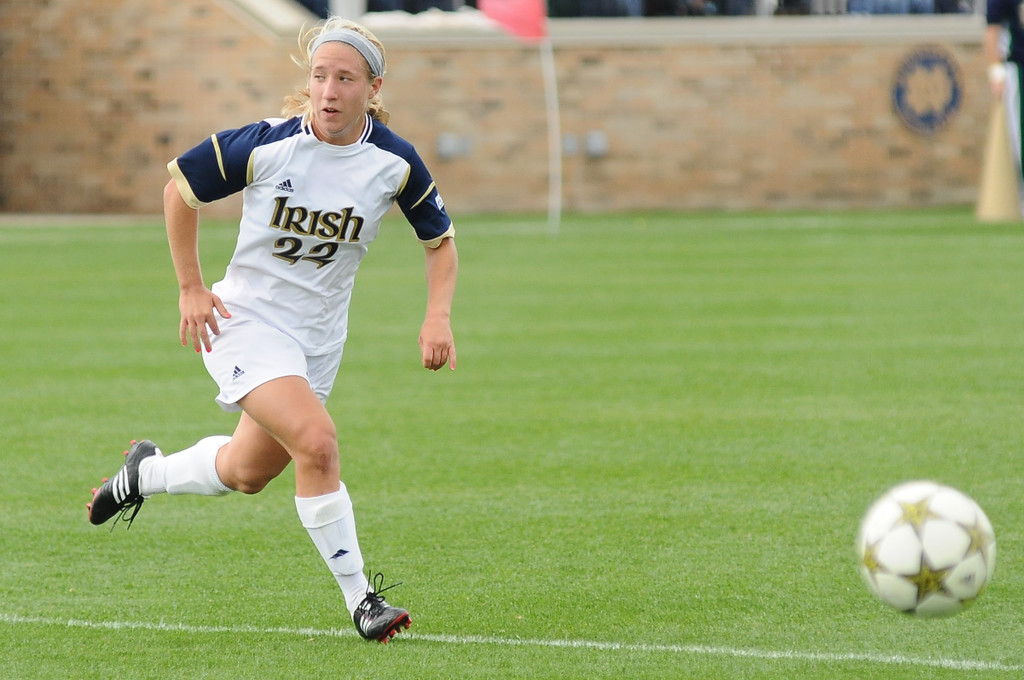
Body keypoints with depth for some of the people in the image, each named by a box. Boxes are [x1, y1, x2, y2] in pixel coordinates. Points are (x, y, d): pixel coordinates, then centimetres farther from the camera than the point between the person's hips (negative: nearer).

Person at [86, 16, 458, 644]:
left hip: (319, 337, 5)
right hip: (247, 319, -4)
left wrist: (438, 318, -10)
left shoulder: (395, 162, -11)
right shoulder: (267, 146, -18)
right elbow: (181, 185, -2)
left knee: (247, 473, 15)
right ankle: (361, 600, -16)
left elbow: (441, 240, 5)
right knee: (316, 439, -26)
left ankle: (147, 471, 46)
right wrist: (191, 288, -4)